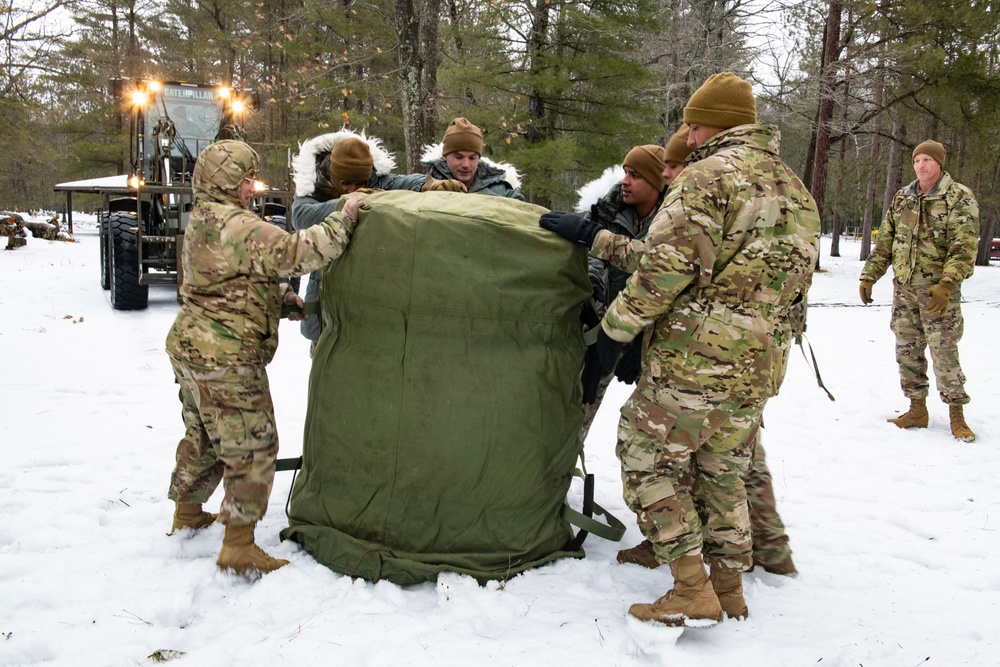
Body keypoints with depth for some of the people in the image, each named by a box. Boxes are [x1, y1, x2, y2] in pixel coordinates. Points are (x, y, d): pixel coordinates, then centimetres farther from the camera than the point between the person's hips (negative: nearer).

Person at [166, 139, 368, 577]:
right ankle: (238, 547, 3)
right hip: (225, 358, -10)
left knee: (203, 436, 25)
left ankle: (187, 513, 41)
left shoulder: (201, 221, 15)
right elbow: (295, 253, -29)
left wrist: (276, 296, 9)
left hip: (192, 347, 11)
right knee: (252, 446, -3)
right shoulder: (236, 226, -19)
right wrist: (345, 218, -22)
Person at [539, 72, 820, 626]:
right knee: (723, 473, 20)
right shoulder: (795, 190, 18)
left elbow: (666, 267, -20)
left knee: (648, 458, 6)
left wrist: (615, 326, -5)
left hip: (693, 359, -8)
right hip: (757, 371, 8)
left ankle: (692, 591, 3)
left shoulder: (709, 175, -10)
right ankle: (729, 588, 28)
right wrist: (597, 240, 16)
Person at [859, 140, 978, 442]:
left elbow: (964, 248, -13)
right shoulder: (901, 198, 12)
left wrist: (946, 285, -24)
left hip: (938, 290, -5)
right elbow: (884, 243, 16)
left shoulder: (960, 198, -4)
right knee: (907, 350, 7)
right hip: (903, 287, 5)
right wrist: (868, 276, 8)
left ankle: (957, 414, 8)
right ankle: (917, 409, 18)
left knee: (944, 352, -4)